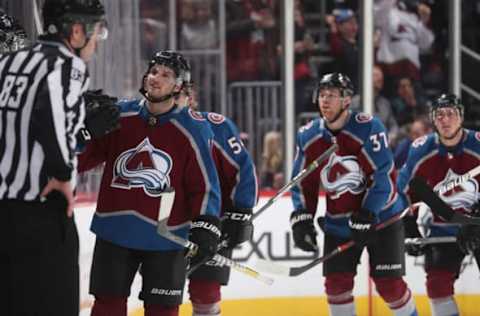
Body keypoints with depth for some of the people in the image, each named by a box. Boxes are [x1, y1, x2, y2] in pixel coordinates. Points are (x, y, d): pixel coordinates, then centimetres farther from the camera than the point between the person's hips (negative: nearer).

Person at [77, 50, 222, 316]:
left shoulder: (193, 129, -5)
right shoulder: (120, 116, 1)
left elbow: (204, 184, -5)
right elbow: (87, 154, 7)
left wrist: (205, 227, -13)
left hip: (165, 237, -2)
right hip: (115, 231, 2)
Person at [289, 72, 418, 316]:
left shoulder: (368, 128, -18)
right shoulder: (308, 136, -1)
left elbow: (384, 176, -20)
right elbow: (303, 182, 9)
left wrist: (365, 218, -23)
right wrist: (302, 218, -4)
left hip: (380, 217, -5)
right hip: (338, 222, 5)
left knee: (389, 284, -7)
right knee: (336, 283, 1)